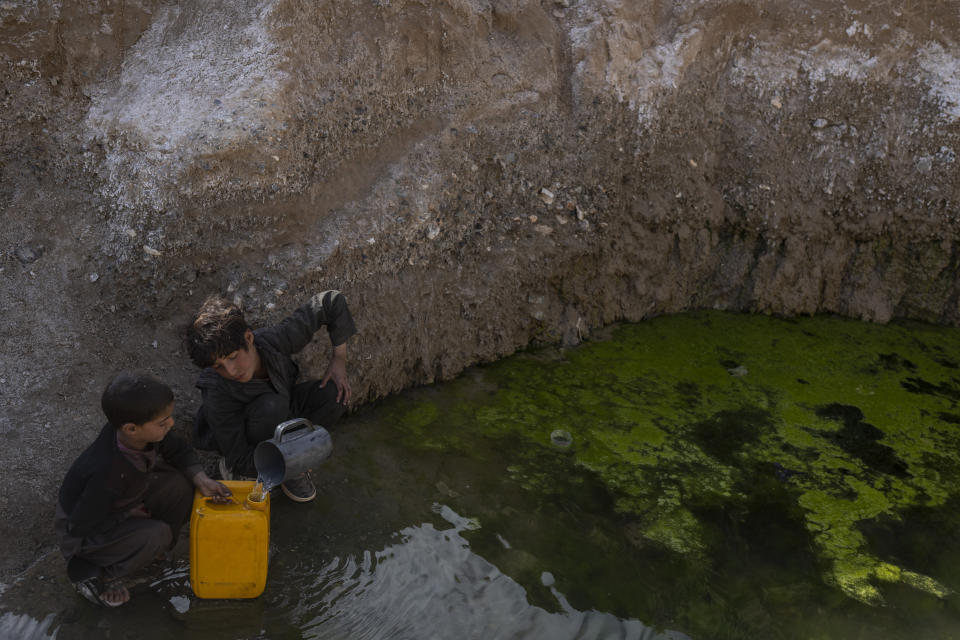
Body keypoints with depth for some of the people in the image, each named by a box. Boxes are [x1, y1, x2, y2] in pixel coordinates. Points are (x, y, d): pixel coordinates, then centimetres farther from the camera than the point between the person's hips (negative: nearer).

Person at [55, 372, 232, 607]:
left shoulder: (144, 432, -21)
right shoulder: (108, 473, -40)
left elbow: (180, 450, -2)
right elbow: (81, 524, -29)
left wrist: (202, 479, -17)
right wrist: (129, 514, -18)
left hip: (123, 505, 7)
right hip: (82, 532, -7)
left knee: (178, 485, -13)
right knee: (156, 534, -28)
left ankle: (155, 550, 8)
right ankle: (88, 571, -3)